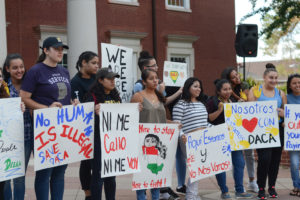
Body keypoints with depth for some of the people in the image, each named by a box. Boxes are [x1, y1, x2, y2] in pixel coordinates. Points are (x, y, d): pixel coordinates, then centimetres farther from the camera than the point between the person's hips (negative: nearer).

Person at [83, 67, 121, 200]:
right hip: (99, 141, -6)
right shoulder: (92, 97, -8)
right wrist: (96, 113, -30)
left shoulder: (116, 96, 13)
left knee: (111, 175, 15)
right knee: (98, 175, 0)